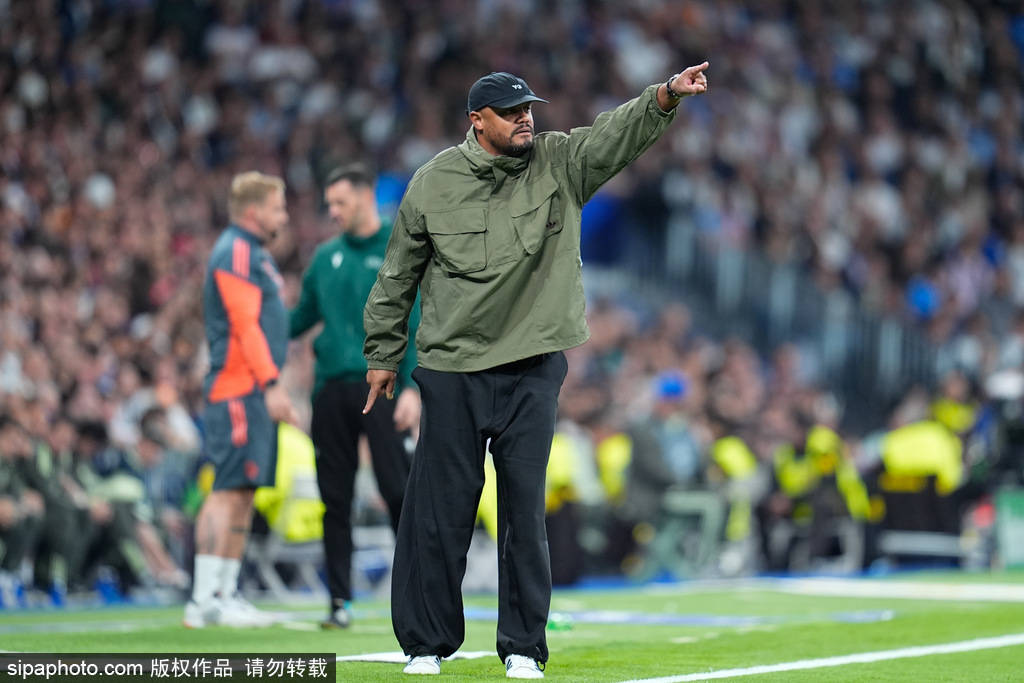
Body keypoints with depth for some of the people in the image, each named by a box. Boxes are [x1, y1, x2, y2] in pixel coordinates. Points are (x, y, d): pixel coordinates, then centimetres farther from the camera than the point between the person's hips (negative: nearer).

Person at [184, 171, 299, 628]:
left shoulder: (254, 253, 22)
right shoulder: (235, 252, -10)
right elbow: (244, 323, -18)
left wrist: (274, 389, 23)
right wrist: (271, 383, -22)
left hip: (255, 394, 10)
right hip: (238, 390, -10)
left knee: (243, 492, 9)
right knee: (229, 489, -13)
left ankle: (225, 596, 12)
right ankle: (204, 600, -15)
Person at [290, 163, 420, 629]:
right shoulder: (326, 257, 14)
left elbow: (418, 325, -6)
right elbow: (303, 316, 19)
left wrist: (412, 388, -14)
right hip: (331, 387, 5)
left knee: (398, 489, -8)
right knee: (335, 498, 4)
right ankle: (339, 599, 9)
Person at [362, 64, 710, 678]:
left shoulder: (560, 164, 3)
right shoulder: (434, 183, 0)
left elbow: (619, 135, -12)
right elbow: (399, 275, 9)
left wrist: (666, 97, -31)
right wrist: (383, 355, 12)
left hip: (533, 371, 1)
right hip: (451, 372, -1)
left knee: (526, 508, 3)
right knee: (441, 509, 2)